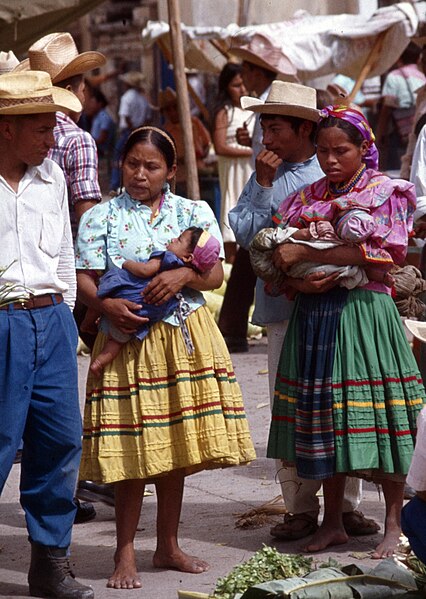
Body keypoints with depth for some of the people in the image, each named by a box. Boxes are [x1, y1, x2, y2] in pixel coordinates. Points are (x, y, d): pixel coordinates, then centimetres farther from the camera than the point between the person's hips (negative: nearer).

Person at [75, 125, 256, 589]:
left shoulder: (194, 212, 8)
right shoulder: (101, 217, 4)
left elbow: (215, 275, 2)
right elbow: (83, 277, -2)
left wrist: (184, 274, -18)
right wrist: (106, 305, -21)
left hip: (185, 340, 2)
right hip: (128, 339, -2)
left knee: (175, 447, 8)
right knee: (133, 447, -3)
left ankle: (168, 546, 21)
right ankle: (125, 554, 6)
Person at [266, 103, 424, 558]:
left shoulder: (385, 192, -1)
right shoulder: (308, 197, 14)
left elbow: (377, 252, -15)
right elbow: (276, 253, 12)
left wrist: (305, 255, -16)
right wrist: (296, 281, -11)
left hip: (363, 311, -5)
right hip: (313, 312, 5)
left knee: (375, 419, -5)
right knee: (323, 420, 6)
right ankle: (332, 521, 16)